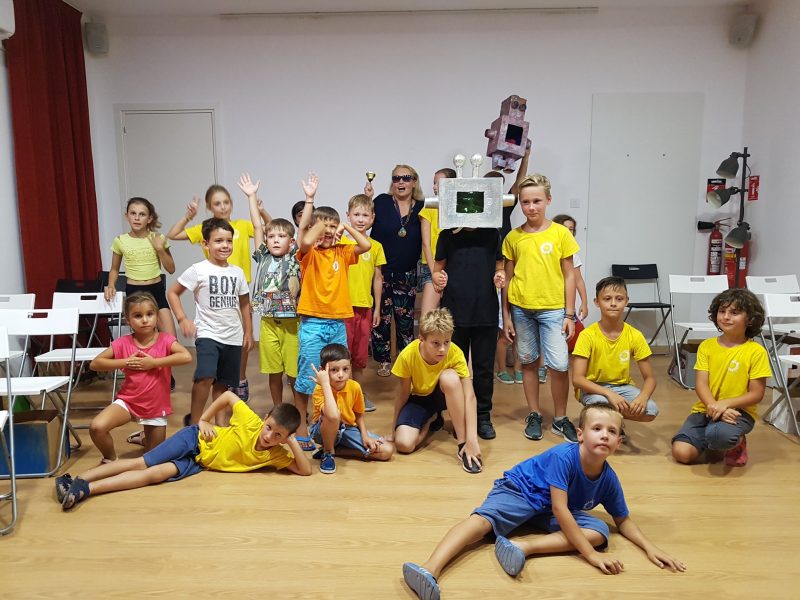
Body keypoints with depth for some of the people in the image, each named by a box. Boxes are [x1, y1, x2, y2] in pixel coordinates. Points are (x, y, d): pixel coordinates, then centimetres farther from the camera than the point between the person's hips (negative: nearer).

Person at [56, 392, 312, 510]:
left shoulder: (275, 455, -14)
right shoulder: (251, 422, -22)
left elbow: (305, 470, -21)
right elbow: (228, 396, -10)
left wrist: (293, 442, -32)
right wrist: (203, 421, -11)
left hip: (199, 463, 2)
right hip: (195, 440, -2)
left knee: (158, 474, -18)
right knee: (143, 463, -15)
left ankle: (84, 490, -21)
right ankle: (77, 479, -8)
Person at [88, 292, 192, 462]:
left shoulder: (165, 339, -13)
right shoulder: (123, 343, -8)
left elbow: (186, 357, -29)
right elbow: (95, 363, -5)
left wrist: (153, 362, -27)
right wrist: (125, 362, -17)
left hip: (156, 406, 0)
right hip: (128, 401, 0)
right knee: (96, 427, -27)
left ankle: (143, 438, 50)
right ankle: (111, 458, 3)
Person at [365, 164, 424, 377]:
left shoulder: (422, 207, 0)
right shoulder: (382, 202, -5)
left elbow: (425, 240, 5)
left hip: (407, 274, 2)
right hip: (381, 270, -2)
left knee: (405, 317, 9)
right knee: (381, 317, 4)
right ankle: (383, 361, 17)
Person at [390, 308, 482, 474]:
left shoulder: (455, 353, -28)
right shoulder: (407, 355, -27)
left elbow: (469, 396, -31)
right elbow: (403, 392, -12)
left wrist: (472, 440, -38)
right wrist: (395, 424, -2)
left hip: (444, 396, -1)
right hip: (418, 399, 1)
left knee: (449, 377, -36)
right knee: (403, 444, -24)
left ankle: (462, 442, -25)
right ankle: (430, 420, 11)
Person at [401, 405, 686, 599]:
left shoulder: (609, 478, -10)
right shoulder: (563, 456, -29)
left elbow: (623, 520, 7)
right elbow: (560, 509, -31)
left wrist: (650, 548, -9)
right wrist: (590, 554, -30)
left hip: (550, 513, 6)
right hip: (519, 490, -5)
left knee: (599, 531, -19)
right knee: (482, 518, -32)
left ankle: (523, 545, -34)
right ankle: (431, 569, -53)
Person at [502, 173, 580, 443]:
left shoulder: (561, 233, 0)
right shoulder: (513, 237, 3)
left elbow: (569, 275, 2)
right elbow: (508, 278, 6)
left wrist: (570, 314, -1)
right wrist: (506, 316, 4)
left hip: (553, 307, -1)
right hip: (521, 309, 2)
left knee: (559, 365, -5)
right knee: (528, 361, 11)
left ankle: (560, 419, 15)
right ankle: (534, 415, 25)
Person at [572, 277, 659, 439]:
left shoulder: (635, 336, -11)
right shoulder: (587, 335, -19)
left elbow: (649, 378, -6)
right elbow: (577, 379, -23)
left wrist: (642, 397, -29)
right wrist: (608, 393, -37)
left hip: (622, 386, 4)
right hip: (593, 387, -4)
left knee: (650, 410, -23)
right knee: (600, 403, -36)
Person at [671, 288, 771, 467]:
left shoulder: (756, 351, -6)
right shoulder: (707, 345, 3)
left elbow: (756, 394, -6)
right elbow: (701, 384, -3)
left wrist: (725, 404, -20)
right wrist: (714, 407, -22)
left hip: (738, 412, -3)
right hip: (706, 409, 4)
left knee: (718, 435, -38)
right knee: (681, 452, -16)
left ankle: (737, 442, 1)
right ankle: (715, 444, 17)